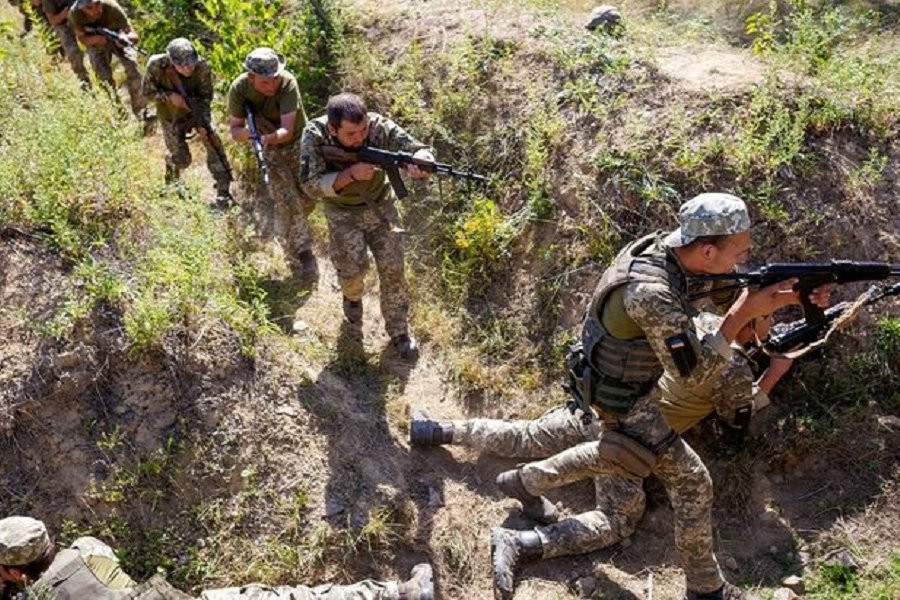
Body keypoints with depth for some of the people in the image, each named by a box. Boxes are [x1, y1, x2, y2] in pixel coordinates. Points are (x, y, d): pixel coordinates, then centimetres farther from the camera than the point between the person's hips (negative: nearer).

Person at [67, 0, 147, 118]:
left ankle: (141, 110, -10)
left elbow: (134, 36, -34)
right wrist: (95, 39, -37)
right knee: (105, 77, -11)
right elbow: (82, 38, -15)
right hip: (95, 42, 1)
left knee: (131, 65, -20)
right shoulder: (75, 13, -30)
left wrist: (126, 38, -58)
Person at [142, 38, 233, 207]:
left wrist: (202, 123, -28)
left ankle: (223, 189, -18)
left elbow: (206, 97, -16)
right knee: (182, 160, -4)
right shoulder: (156, 65, -28)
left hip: (196, 109, 1)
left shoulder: (202, 67, -27)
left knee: (212, 138, -24)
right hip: (171, 115, 0)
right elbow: (148, 91, -13)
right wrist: (169, 96, -31)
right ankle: (171, 161, 36)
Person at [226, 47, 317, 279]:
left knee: (308, 199, 6)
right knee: (287, 201, -12)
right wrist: (249, 132, -38)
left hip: (297, 142, 0)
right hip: (268, 149, 0)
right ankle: (301, 253, -2)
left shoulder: (288, 82, -30)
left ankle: (286, 232, 36)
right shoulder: (239, 89, -23)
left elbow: (287, 130, -36)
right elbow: (234, 130, -16)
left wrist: (269, 137, -55)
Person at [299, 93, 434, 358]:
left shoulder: (378, 126, -26)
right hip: (342, 212, -1)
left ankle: (399, 330, 16)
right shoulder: (315, 135, -25)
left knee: (392, 267, -3)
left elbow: (422, 150, -28)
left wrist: (416, 164, -52)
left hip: (379, 205, 1)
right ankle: (352, 298, 30)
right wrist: (351, 174, -41)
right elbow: (312, 187, -28)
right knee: (353, 269, -8)